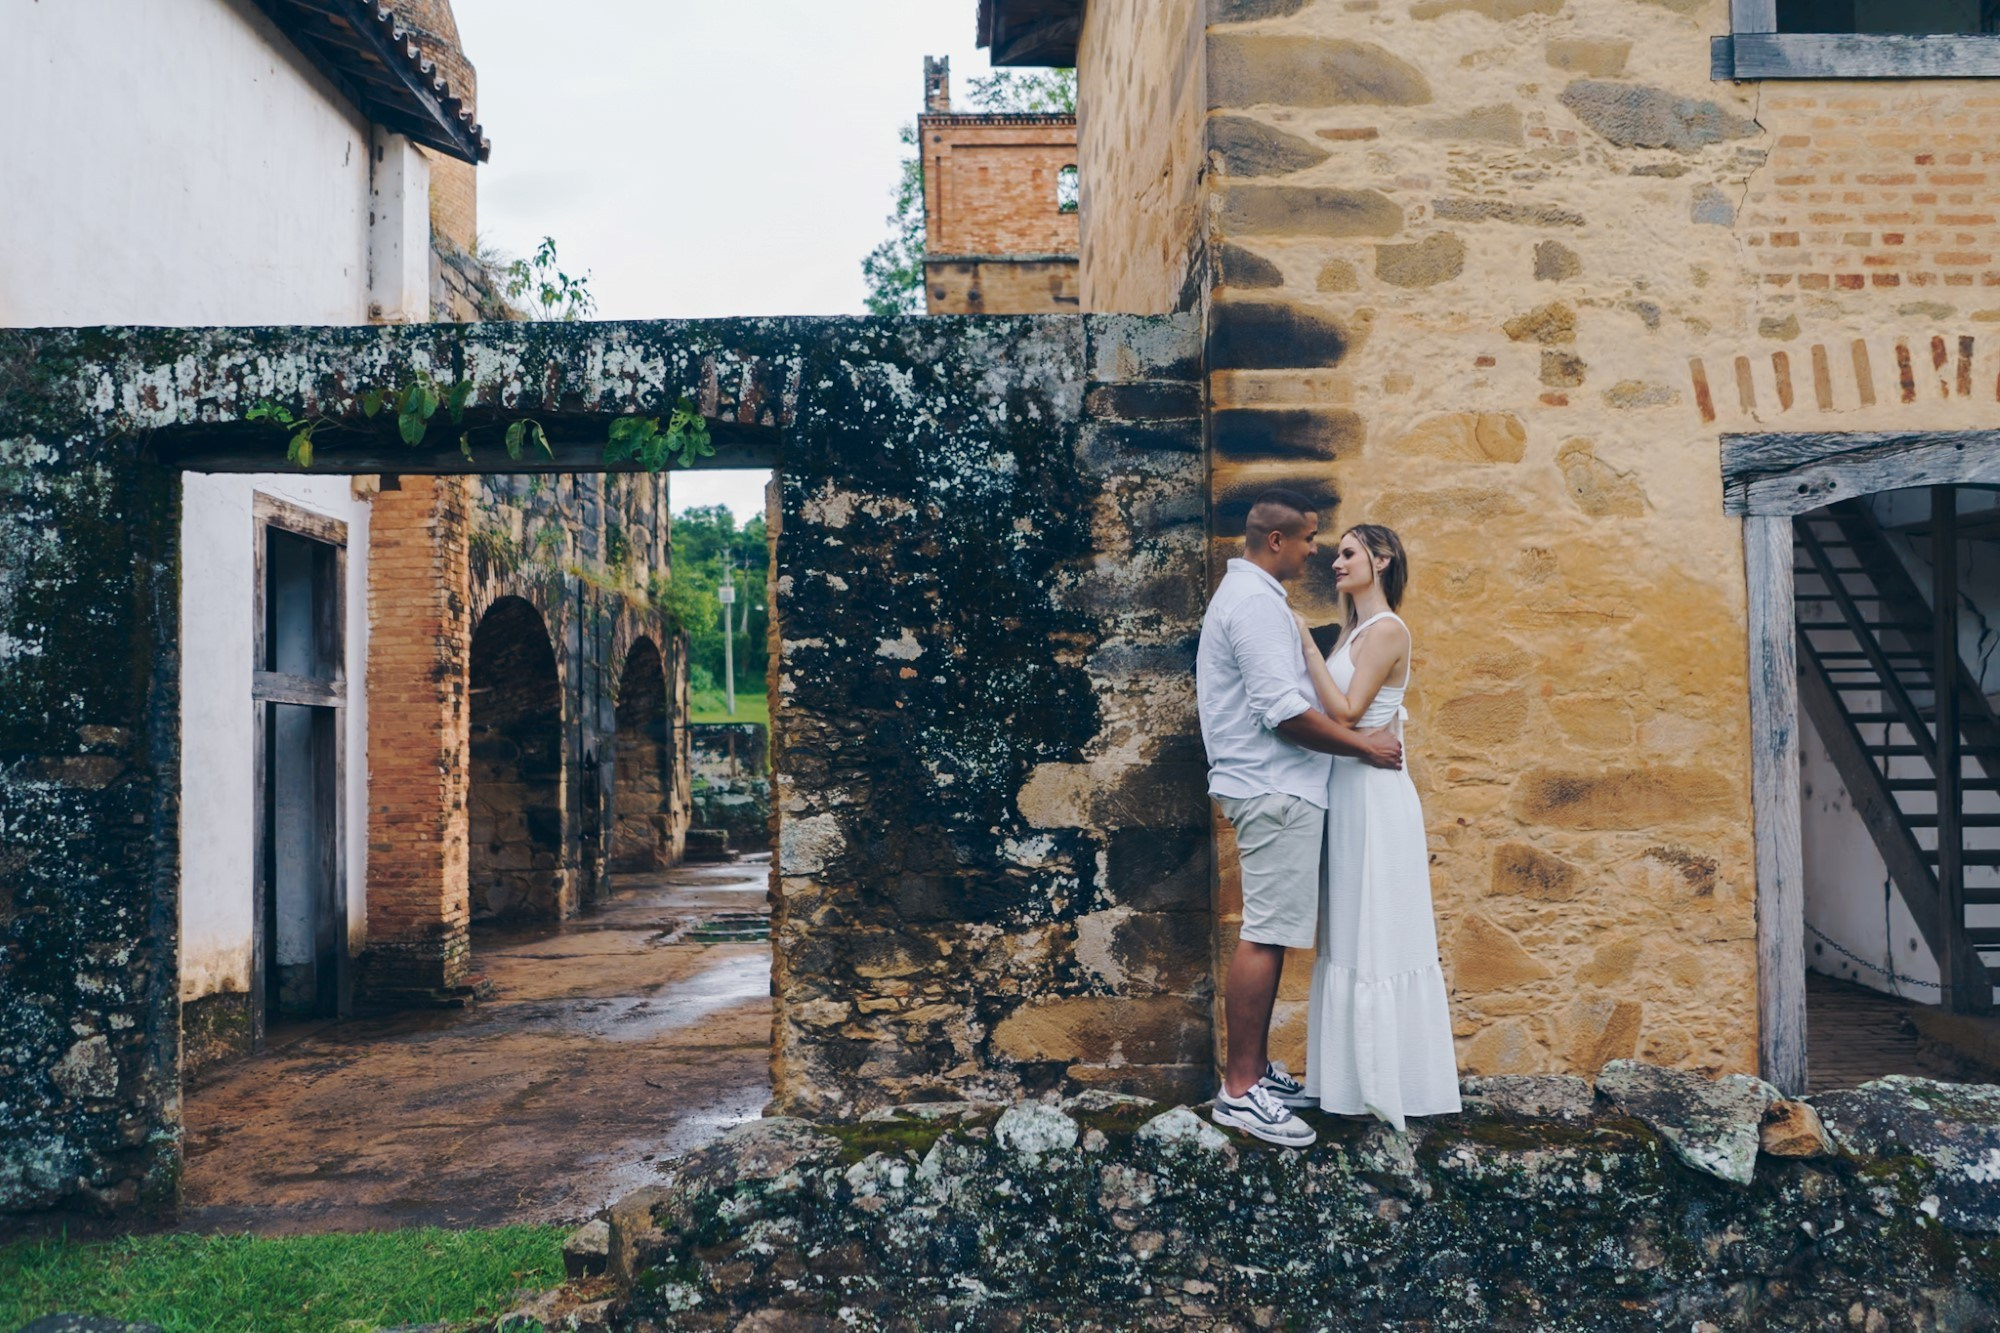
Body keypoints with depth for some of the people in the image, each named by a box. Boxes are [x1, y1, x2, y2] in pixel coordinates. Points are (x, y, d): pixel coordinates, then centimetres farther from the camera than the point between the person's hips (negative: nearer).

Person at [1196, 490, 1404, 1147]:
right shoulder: (1256, 601, -15)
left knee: (1271, 935, 14)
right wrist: (1365, 745, -14)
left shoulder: (1245, 592, 19)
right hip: (1275, 790, -11)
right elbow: (1283, 711, -22)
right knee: (1265, 937, -8)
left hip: (1273, 789, 11)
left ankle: (1255, 1068, 21)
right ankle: (1239, 1092, -4)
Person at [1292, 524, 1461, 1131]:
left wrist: (1306, 644, -14)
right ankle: (1356, 1073, 20)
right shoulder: (1354, 631, 15)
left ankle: (1388, 1080, 6)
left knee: (1376, 937, -3)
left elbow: (1345, 711, -19)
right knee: (1349, 936, 12)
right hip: (1346, 794, 9)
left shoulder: (1387, 630, -12)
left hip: (1374, 794, -9)